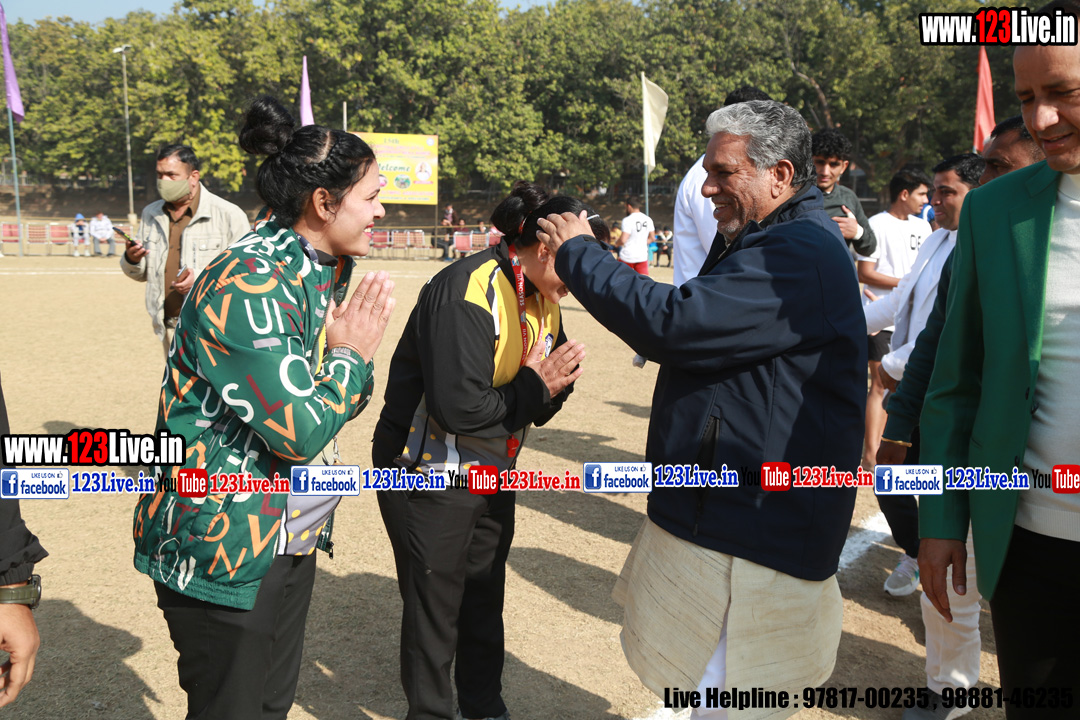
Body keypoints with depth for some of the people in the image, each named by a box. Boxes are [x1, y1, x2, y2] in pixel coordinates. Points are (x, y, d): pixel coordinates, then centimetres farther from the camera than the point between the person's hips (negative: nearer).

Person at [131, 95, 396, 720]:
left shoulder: (324, 268, 6)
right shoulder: (248, 287, -23)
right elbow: (299, 431, -27)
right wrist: (353, 354, -14)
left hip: (291, 539, 8)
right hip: (225, 551, -8)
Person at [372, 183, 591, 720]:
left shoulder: (543, 301, 4)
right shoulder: (468, 293, -24)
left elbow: (533, 409, 8)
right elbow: (459, 409, -30)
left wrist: (557, 384, -13)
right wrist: (534, 385, -19)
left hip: (490, 472, 8)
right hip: (430, 475, -8)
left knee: (485, 596, 18)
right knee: (434, 605, 4)